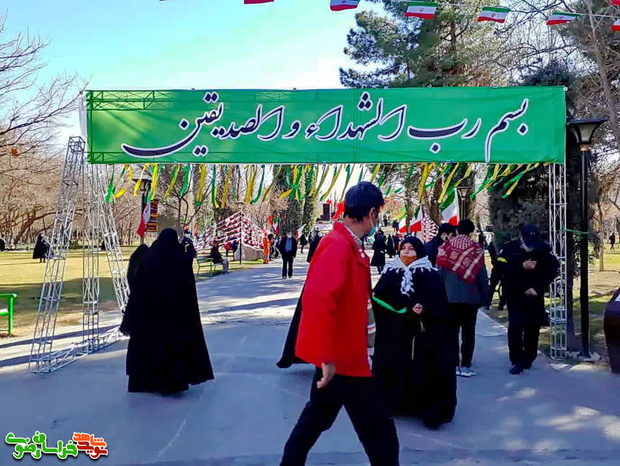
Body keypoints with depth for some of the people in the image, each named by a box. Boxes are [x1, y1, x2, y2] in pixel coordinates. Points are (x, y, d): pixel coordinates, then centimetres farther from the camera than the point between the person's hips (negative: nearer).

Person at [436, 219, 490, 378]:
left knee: (452, 331, 10)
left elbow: (439, 272, -1)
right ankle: (465, 366, 5)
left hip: (449, 296, 2)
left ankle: (453, 364, 12)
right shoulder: (476, 248, -5)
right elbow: (482, 275, -3)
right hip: (471, 297, -1)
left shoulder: (445, 247, -1)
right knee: (468, 332, 6)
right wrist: (485, 297, 5)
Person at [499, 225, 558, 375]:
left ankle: (528, 359, 23)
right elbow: (501, 269, -16)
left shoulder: (544, 249, -6)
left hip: (535, 295, 2)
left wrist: (538, 288, -9)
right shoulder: (509, 249, -10)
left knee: (533, 327, 7)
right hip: (515, 295, -2)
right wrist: (522, 266, -26)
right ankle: (516, 361, -2)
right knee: (515, 326, -11)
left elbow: (552, 269, -2)